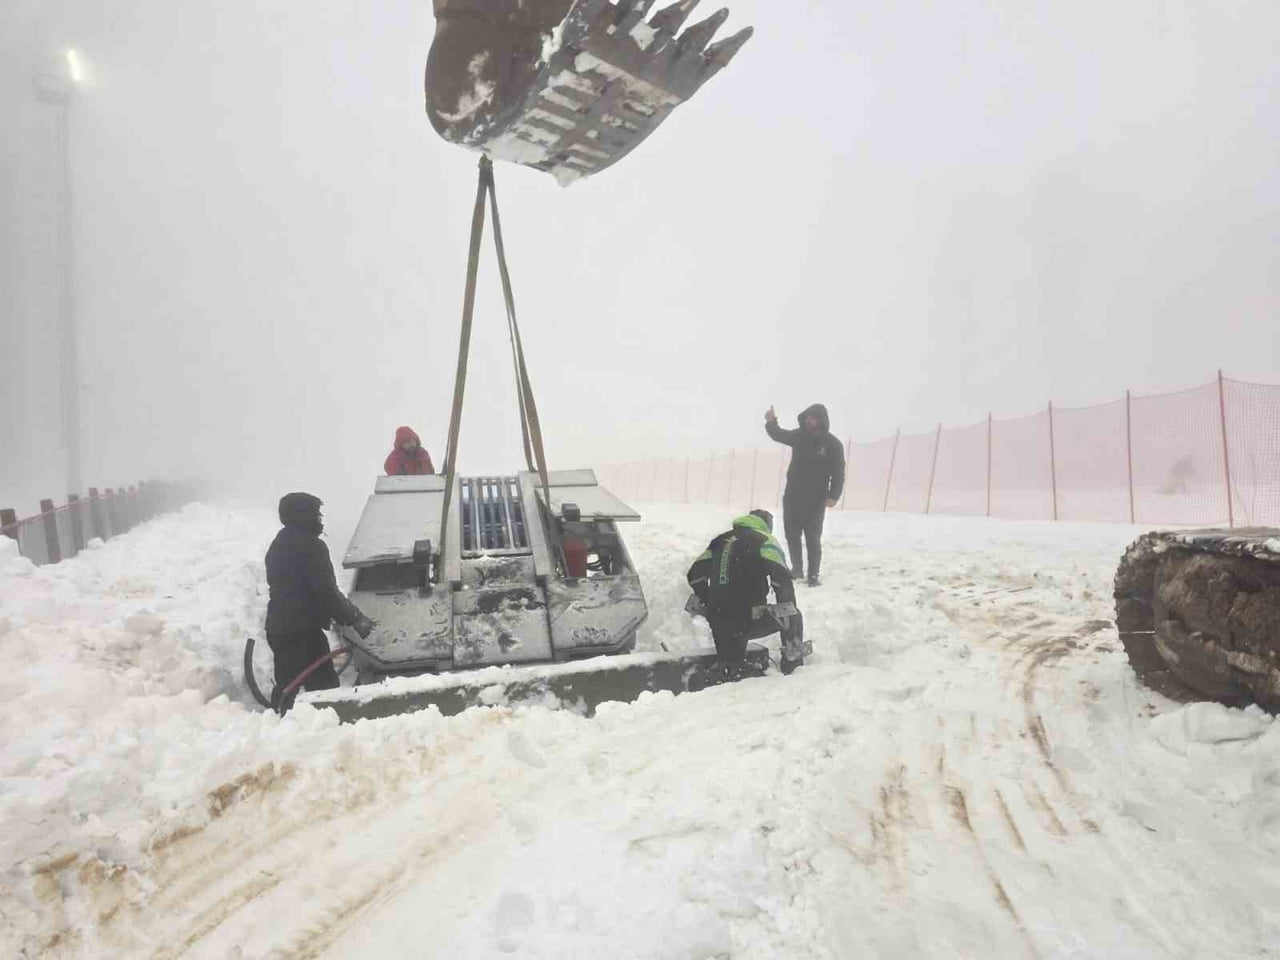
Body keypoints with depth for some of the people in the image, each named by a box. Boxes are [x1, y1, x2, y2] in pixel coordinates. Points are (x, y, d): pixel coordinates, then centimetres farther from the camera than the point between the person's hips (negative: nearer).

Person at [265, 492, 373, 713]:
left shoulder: (277, 545, 16)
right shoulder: (311, 546, -14)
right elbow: (326, 591, -18)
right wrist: (355, 618, -11)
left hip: (277, 627, 9)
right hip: (304, 630, -9)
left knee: (285, 686, 15)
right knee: (323, 686, -6)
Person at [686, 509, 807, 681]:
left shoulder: (720, 540, 17)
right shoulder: (765, 540, 2)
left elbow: (695, 575, 17)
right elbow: (782, 579, -11)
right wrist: (789, 612, -3)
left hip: (719, 625, 5)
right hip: (750, 620, -5)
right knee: (792, 617, 20)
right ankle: (794, 665, 24)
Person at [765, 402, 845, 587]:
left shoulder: (833, 445, -8)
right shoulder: (799, 436, 3)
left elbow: (838, 474, -9)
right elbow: (778, 434, 11)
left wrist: (833, 496, -20)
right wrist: (771, 422, -12)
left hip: (815, 500, -4)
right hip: (792, 497, 4)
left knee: (813, 538, -4)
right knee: (792, 535, 12)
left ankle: (814, 574, 7)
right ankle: (797, 569, 26)